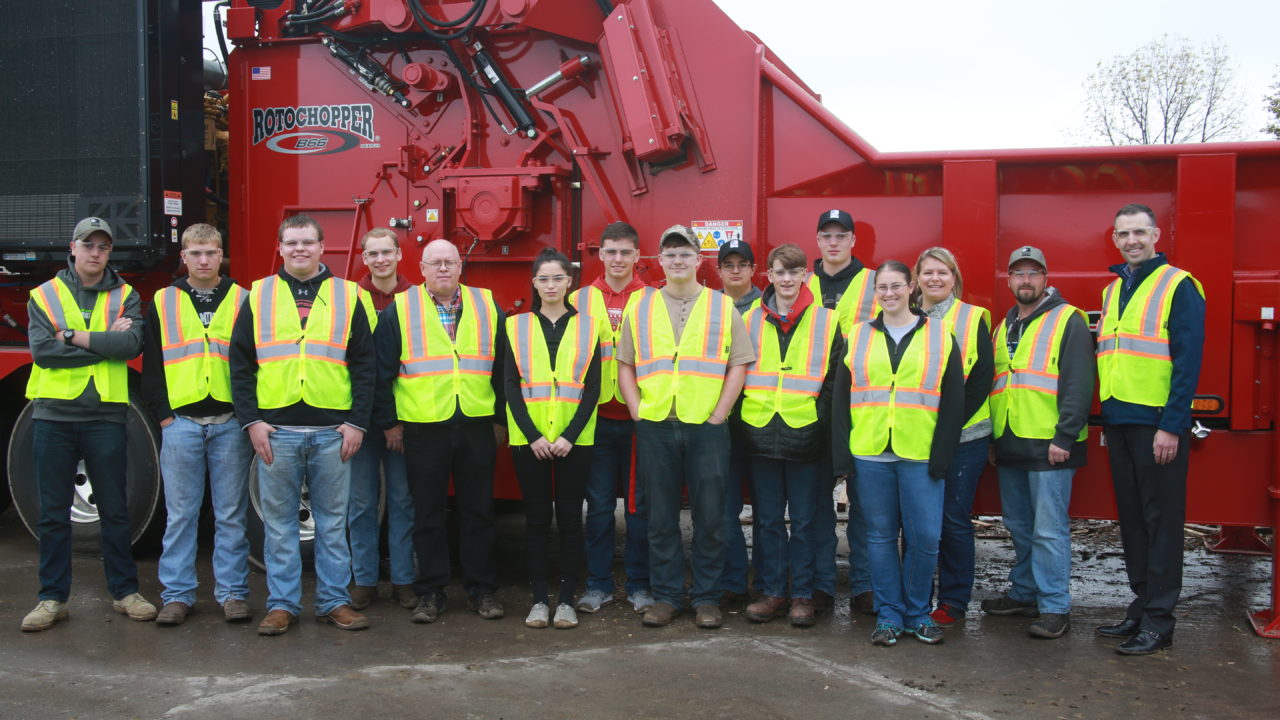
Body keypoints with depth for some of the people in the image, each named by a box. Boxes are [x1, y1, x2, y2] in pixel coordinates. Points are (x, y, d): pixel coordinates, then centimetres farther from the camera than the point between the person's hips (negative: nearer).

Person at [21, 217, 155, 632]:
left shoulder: (124, 296, 7)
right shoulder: (44, 295, 6)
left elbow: (132, 344, -11)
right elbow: (41, 350, -9)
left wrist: (74, 337, -12)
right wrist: (105, 342, -10)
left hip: (105, 415, 0)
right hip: (53, 414, 0)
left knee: (114, 510, 6)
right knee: (53, 513, 6)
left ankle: (125, 591, 16)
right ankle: (53, 598, 15)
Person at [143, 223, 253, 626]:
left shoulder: (242, 301, 6)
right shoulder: (163, 303, 9)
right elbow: (152, 365, 7)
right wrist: (163, 413, -3)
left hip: (230, 423, -1)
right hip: (181, 423, 1)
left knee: (231, 515, 4)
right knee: (180, 514, 6)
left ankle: (233, 592, 12)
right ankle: (177, 595, 14)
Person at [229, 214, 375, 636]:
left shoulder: (347, 297, 7)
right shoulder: (258, 297, 8)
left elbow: (364, 365, 4)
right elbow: (240, 364, 5)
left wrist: (357, 422, -4)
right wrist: (251, 420, -4)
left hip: (333, 432, 0)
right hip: (276, 430, 0)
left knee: (333, 522, 7)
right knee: (278, 522, 7)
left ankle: (334, 601, 16)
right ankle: (282, 604, 16)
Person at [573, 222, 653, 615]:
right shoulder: (581, 300, 7)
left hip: (640, 417, -1)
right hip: (596, 416, 1)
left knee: (640, 503, 5)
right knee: (599, 503, 6)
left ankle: (639, 583, 16)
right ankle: (598, 583, 16)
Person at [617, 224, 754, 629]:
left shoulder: (723, 307, 6)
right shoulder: (640, 307, 10)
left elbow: (738, 365, 3)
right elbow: (625, 365, 11)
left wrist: (718, 416, -5)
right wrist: (637, 413, 0)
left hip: (706, 429, -1)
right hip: (655, 428, 1)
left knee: (710, 517, 3)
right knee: (661, 518, 7)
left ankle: (706, 598, 14)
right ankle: (666, 596, 17)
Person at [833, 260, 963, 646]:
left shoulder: (939, 336, 5)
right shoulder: (858, 337, 10)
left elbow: (953, 402, 2)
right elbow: (841, 398, 9)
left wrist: (942, 456, -5)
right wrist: (841, 453, 1)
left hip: (920, 456, -1)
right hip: (870, 454, 2)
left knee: (925, 537, -1)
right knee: (881, 536, 7)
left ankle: (917, 612, 17)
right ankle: (888, 614, 18)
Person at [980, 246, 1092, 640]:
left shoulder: (1068, 320, -5)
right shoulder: (1004, 328, 17)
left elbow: (1079, 383, -12)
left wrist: (1065, 437, -17)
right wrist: (992, 438, 16)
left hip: (1049, 445, -7)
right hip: (1010, 446, 7)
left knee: (1049, 529, -5)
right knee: (1019, 526, 15)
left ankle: (1054, 607, 3)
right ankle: (1024, 593, 27)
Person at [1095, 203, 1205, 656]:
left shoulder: (1177, 286, -7)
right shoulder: (1112, 291, 15)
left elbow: (1188, 360, -13)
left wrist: (1172, 426, -17)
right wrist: (1107, 418, 13)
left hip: (1158, 423, -7)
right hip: (1119, 423, 7)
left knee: (1161, 520, -1)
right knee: (1131, 517, 12)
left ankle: (1158, 621, 5)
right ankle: (1141, 605, 23)